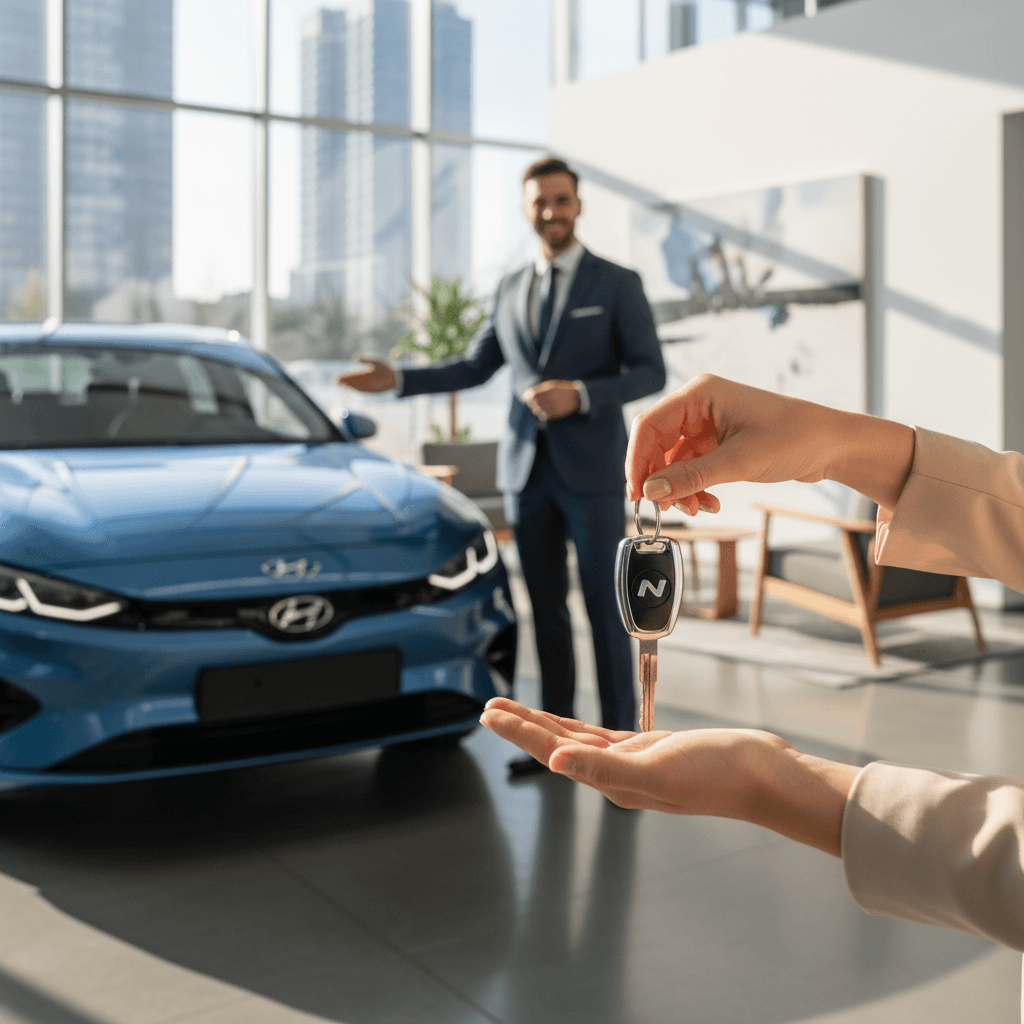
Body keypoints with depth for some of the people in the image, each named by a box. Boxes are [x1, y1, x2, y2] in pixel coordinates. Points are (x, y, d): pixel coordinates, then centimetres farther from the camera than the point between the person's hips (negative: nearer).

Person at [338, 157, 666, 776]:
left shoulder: (618, 284, -2)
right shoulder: (511, 290, 12)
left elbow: (651, 374, -7)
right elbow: (475, 368, 18)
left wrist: (579, 394, -22)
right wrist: (399, 380, 7)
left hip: (593, 469, -4)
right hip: (527, 469, 5)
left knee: (604, 605, 0)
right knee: (546, 608, 9)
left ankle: (619, 735, 11)